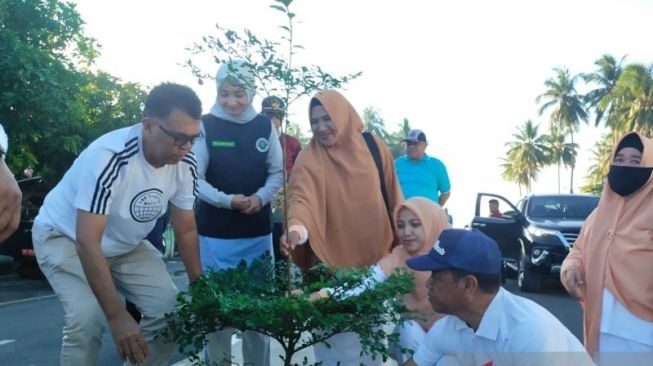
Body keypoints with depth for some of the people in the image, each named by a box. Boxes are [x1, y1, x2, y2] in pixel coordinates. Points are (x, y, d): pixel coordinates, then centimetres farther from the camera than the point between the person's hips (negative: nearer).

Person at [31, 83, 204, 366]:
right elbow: (87, 243, -37)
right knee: (89, 318, -26)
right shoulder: (109, 157, -36)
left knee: (169, 309, -8)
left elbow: (186, 229, -3)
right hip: (65, 236, -5)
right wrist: (117, 316, -39)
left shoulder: (185, 163, -16)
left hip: (126, 244, 6)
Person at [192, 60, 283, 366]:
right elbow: (195, 177, -6)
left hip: (258, 231, 2)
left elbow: (277, 173, 7)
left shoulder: (265, 126, 3)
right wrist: (226, 200, -21)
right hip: (216, 232, -2)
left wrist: (261, 197, -12)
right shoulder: (206, 125, -5)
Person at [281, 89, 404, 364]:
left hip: (376, 256, 3)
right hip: (333, 261, -2)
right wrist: (296, 227, -49)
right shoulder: (309, 160, -11)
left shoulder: (373, 147, -2)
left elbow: (392, 196, 6)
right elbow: (301, 198, -28)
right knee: (338, 335, 2)